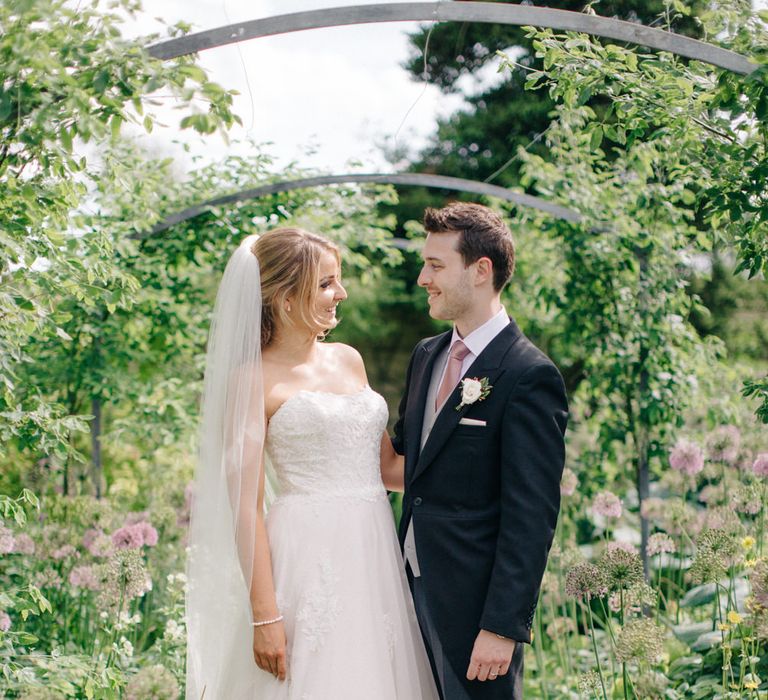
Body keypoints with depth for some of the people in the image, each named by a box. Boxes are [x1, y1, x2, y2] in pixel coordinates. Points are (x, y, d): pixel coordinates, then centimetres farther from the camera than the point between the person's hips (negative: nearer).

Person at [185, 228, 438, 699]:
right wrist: (265, 617, -15)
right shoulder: (255, 379, -7)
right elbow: (245, 506, -11)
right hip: (308, 561, -6)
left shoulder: (348, 360, 12)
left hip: (375, 556, 6)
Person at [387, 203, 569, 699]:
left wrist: (503, 625, -20)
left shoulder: (529, 375, -15)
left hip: (474, 602, -7)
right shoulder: (426, 355, 10)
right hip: (412, 585, 7)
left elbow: (532, 516, -18)